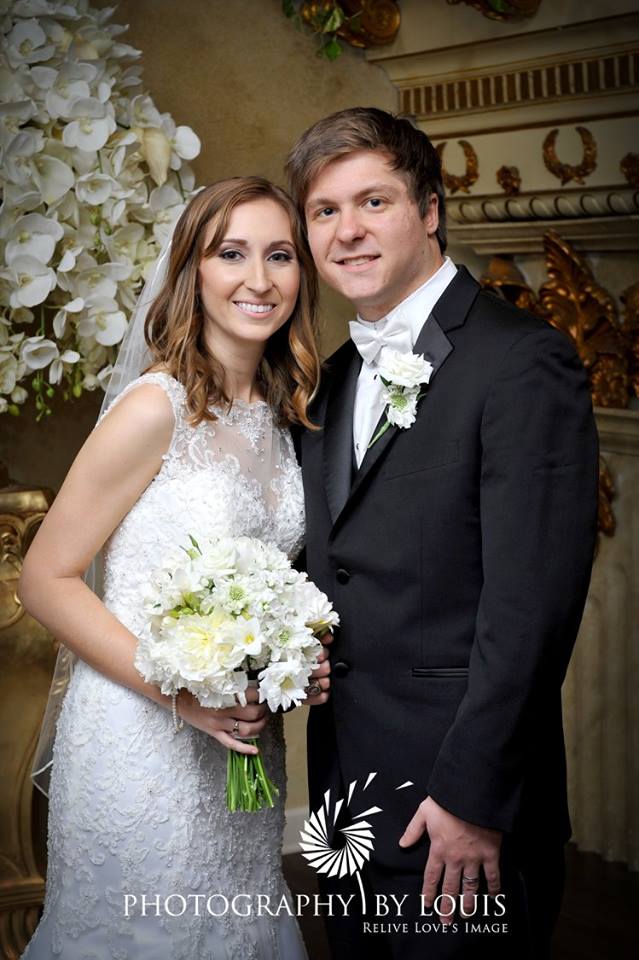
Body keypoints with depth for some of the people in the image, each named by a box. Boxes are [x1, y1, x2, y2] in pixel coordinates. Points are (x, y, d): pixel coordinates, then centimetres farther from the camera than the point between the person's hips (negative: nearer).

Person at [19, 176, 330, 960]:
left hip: (246, 744, 7)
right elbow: (45, 580, -14)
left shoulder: (282, 414, 4)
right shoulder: (155, 409, -17)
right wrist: (180, 691, -22)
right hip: (142, 743, -6)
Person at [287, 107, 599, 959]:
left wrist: (471, 796, -19)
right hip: (350, 796, 7)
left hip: (461, 814, -7)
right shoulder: (334, 379, 12)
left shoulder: (524, 362, -14)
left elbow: (529, 607, -19)